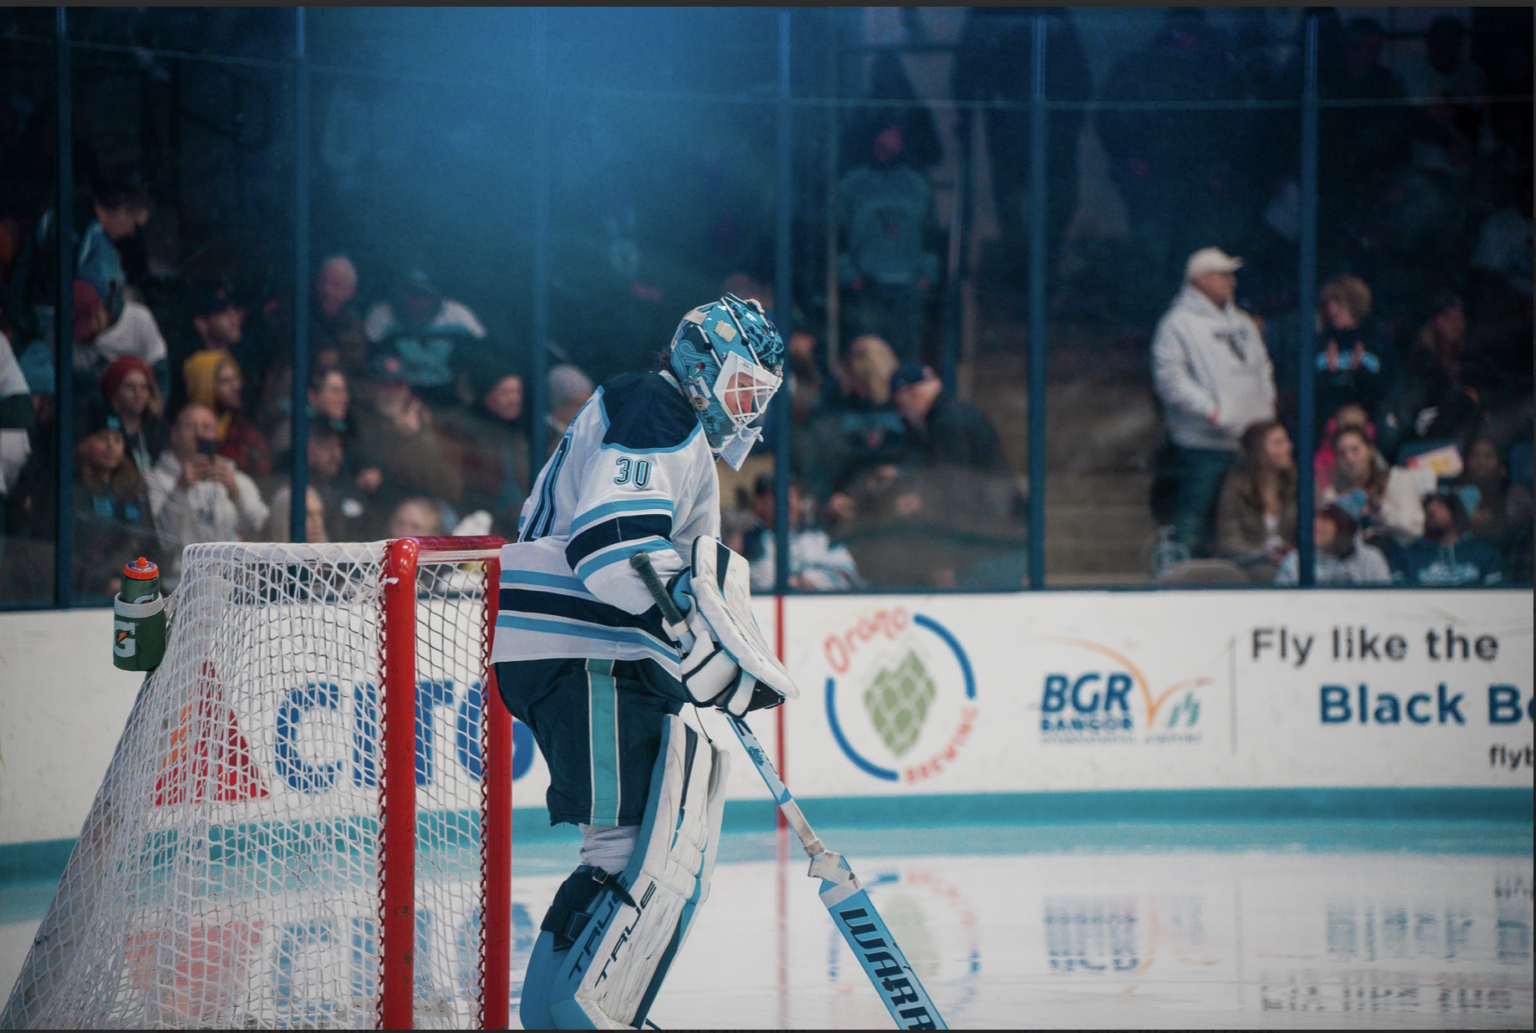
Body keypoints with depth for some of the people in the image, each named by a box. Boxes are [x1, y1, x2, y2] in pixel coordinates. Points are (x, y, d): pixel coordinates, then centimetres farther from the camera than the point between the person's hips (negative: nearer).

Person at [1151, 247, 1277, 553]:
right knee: (1194, 513, -7)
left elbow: (1262, 368, 23)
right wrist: (1210, 411, -20)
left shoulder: (1243, 323, 19)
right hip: (1203, 444, -7)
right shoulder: (1178, 324, -6)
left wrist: (1264, 411, 9)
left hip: (1250, 437, 7)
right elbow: (1170, 378, -14)